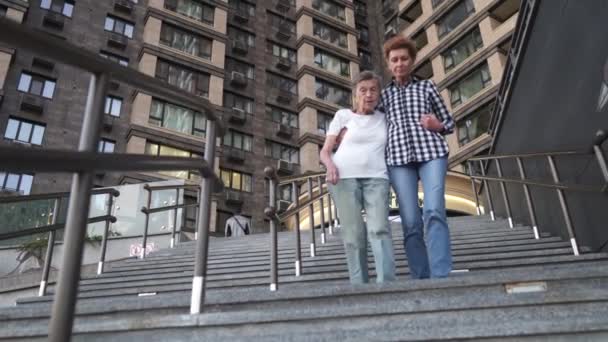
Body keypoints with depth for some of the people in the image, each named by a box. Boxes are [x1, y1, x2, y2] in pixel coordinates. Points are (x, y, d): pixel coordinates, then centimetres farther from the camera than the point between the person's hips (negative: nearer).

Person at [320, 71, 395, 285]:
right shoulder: (343, 115, 12)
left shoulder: (383, 118, 19)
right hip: (344, 177, -1)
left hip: (376, 177, 2)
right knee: (353, 235, -7)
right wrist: (330, 165, -13)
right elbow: (325, 151, 8)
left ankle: (387, 283, -22)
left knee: (379, 229, -17)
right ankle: (359, 286, -4)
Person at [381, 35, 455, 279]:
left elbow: (449, 122, 19)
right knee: (411, 223, -7)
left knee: (434, 212, -18)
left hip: (431, 152, -1)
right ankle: (421, 282, -5)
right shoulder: (383, 95, 21)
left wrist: (437, 126, -2)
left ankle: (441, 278, -22)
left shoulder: (427, 86, 19)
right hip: (399, 158, 1)